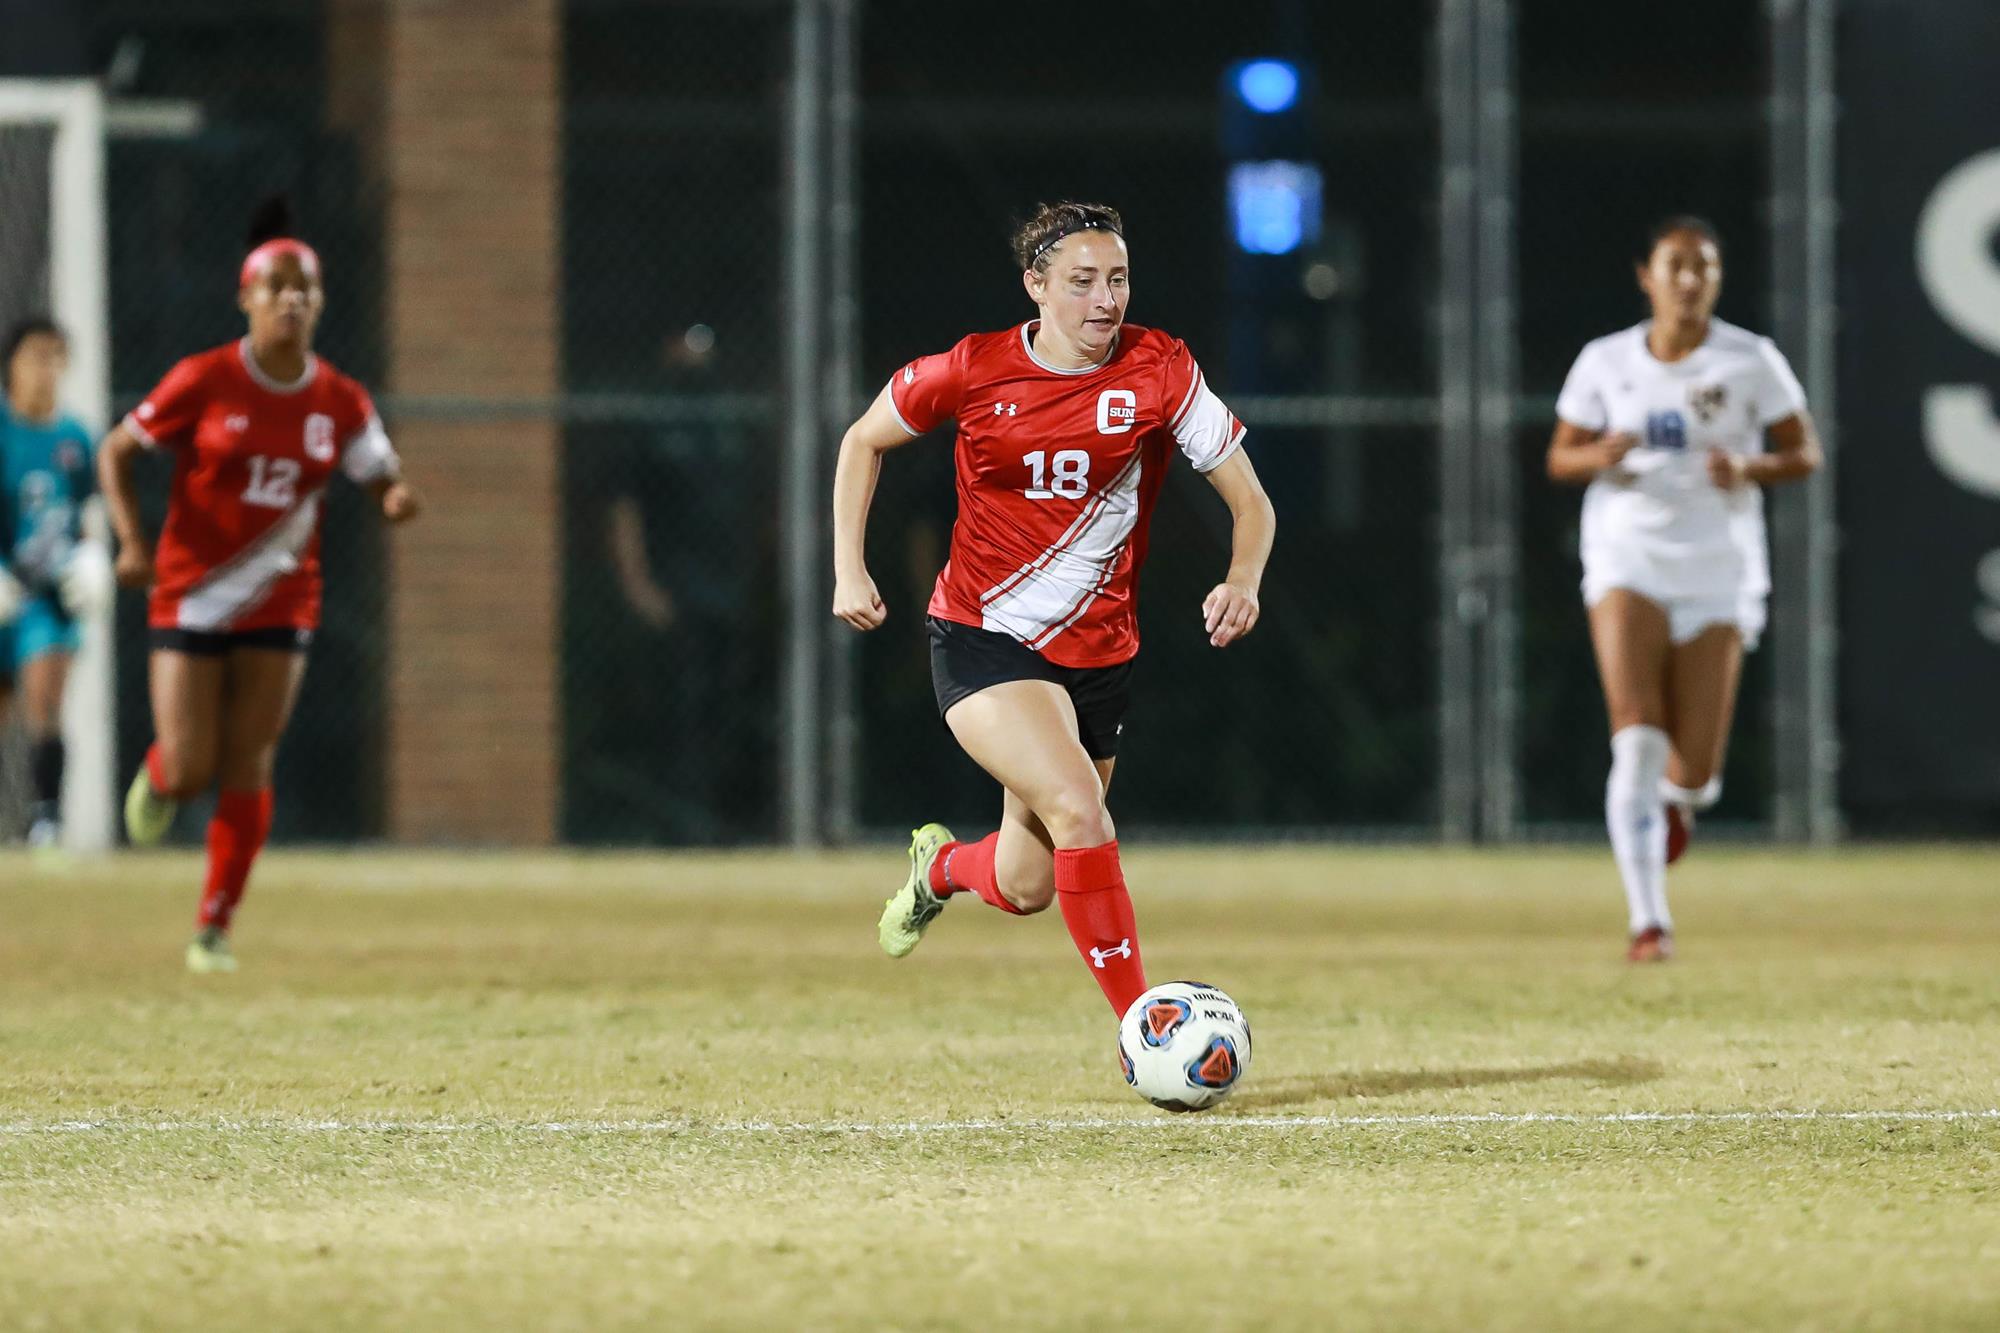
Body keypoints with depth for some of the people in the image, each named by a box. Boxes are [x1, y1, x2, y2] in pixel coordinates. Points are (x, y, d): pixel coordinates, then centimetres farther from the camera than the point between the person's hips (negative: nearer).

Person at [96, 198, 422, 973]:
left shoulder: (340, 402, 0)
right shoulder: (204, 382, -9)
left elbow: (385, 481, 7)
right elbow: (116, 453, -1)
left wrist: (400, 498, -19)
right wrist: (131, 541, -14)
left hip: (280, 606, 2)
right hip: (190, 598, -2)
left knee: (247, 771, -3)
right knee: (188, 774, -5)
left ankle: (214, 928, 7)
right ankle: (157, 771, 33)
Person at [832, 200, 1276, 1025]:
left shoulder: (1159, 370, -8)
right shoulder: (973, 372, -10)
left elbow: (1250, 502, -3)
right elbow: (864, 440, 8)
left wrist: (1241, 583, -24)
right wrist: (848, 569, -1)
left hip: (1097, 658, 3)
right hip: (981, 641, -3)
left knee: (1025, 889, 10)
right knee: (1078, 806, -28)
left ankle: (941, 865, 47)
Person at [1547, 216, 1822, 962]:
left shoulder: (1751, 362, 0)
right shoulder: (1605, 363, 3)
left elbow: (1805, 453, 4)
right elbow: (1560, 458, 10)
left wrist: (1750, 467, -17)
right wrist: (1599, 457, -14)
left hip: (1719, 570, 0)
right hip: (1629, 558, 0)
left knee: (1695, 773, -1)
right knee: (1637, 743, -18)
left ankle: (1678, 800, 39)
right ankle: (1648, 920, -17)